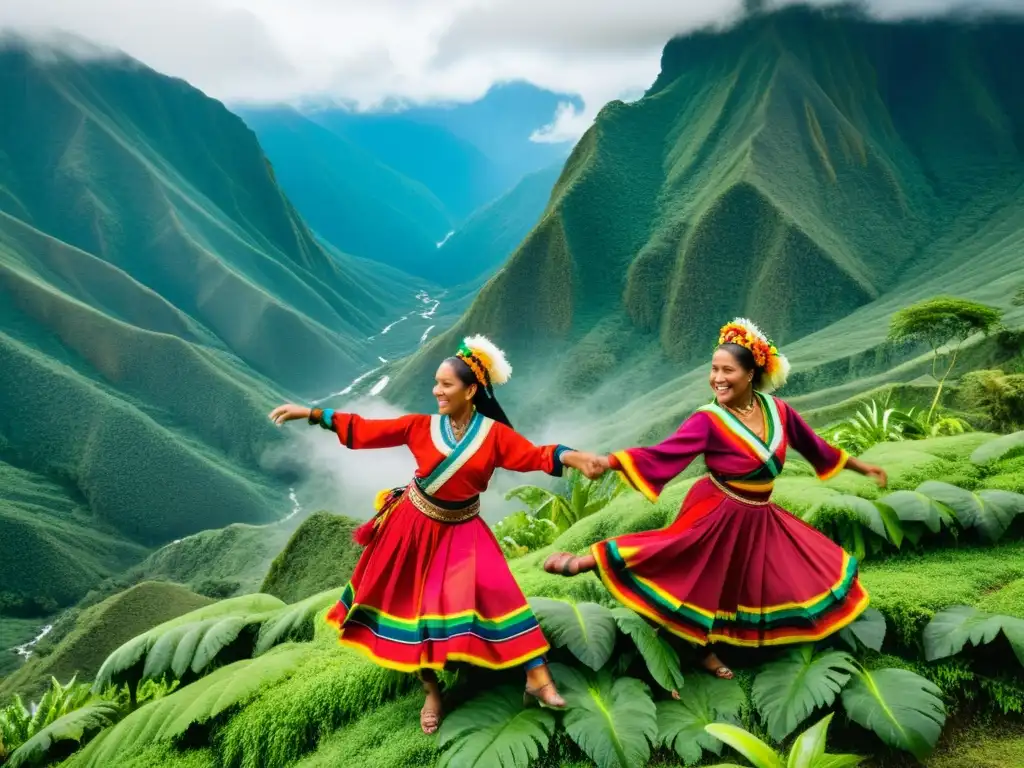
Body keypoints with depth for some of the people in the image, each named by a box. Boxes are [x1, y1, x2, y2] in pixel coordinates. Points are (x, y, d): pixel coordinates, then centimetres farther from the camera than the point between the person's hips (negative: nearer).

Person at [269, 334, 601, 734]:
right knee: (414, 604, 6)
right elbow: (364, 430, -5)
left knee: (494, 592, -14)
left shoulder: (494, 433, -9)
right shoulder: (421, 426, -8)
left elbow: (534, 456, -17)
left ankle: (537, 678, -7)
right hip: (414, 526, 1)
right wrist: (311, 414, -7)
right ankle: (432, 691, 23)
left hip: (463, 531, -1)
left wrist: (571, 456, -35)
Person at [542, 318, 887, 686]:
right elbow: (661, 454, -29)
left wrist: (862, 467, 22)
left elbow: (815, 446, 11)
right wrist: (609, 461, -45)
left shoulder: (776, 410, -5)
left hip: (760, 519, 6)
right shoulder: (709, 420, -20)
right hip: (717, 515, -6)